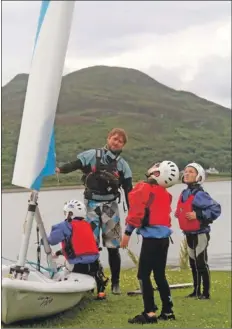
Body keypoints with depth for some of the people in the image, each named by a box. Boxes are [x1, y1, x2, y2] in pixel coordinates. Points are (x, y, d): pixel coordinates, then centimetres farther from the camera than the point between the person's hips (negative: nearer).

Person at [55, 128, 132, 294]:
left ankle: (115, 282, 14)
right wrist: (59, 169, -33)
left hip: (110, 206, 2)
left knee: (113, 246, 4)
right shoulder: (92, 155, -1)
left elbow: (129, 191, 2)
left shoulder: (123, 165, 4)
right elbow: (75, 165, -13)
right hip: (91, 204, -1)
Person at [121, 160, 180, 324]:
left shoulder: (144, 188, -9)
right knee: (160, 275, 15)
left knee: (143, 275, -2)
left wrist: (128, 232, -8)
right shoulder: (166, 194, 14)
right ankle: (168, 311, 18)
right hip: (164, 238, 8)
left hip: (151, 238, -8)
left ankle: (150, 313, -4)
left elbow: (136, 211, -14)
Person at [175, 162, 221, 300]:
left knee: (202, 263, -3)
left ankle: (206, 293, 6)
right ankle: (196, 291, 27)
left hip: (200, 234, -9)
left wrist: (198, 215, -24)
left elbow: (216, 209, -22)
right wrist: (179, 214, 5)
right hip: (189, 234, 9)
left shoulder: (200, 194, -18)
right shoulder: (184, 193, 8)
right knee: (193, 262, 16)